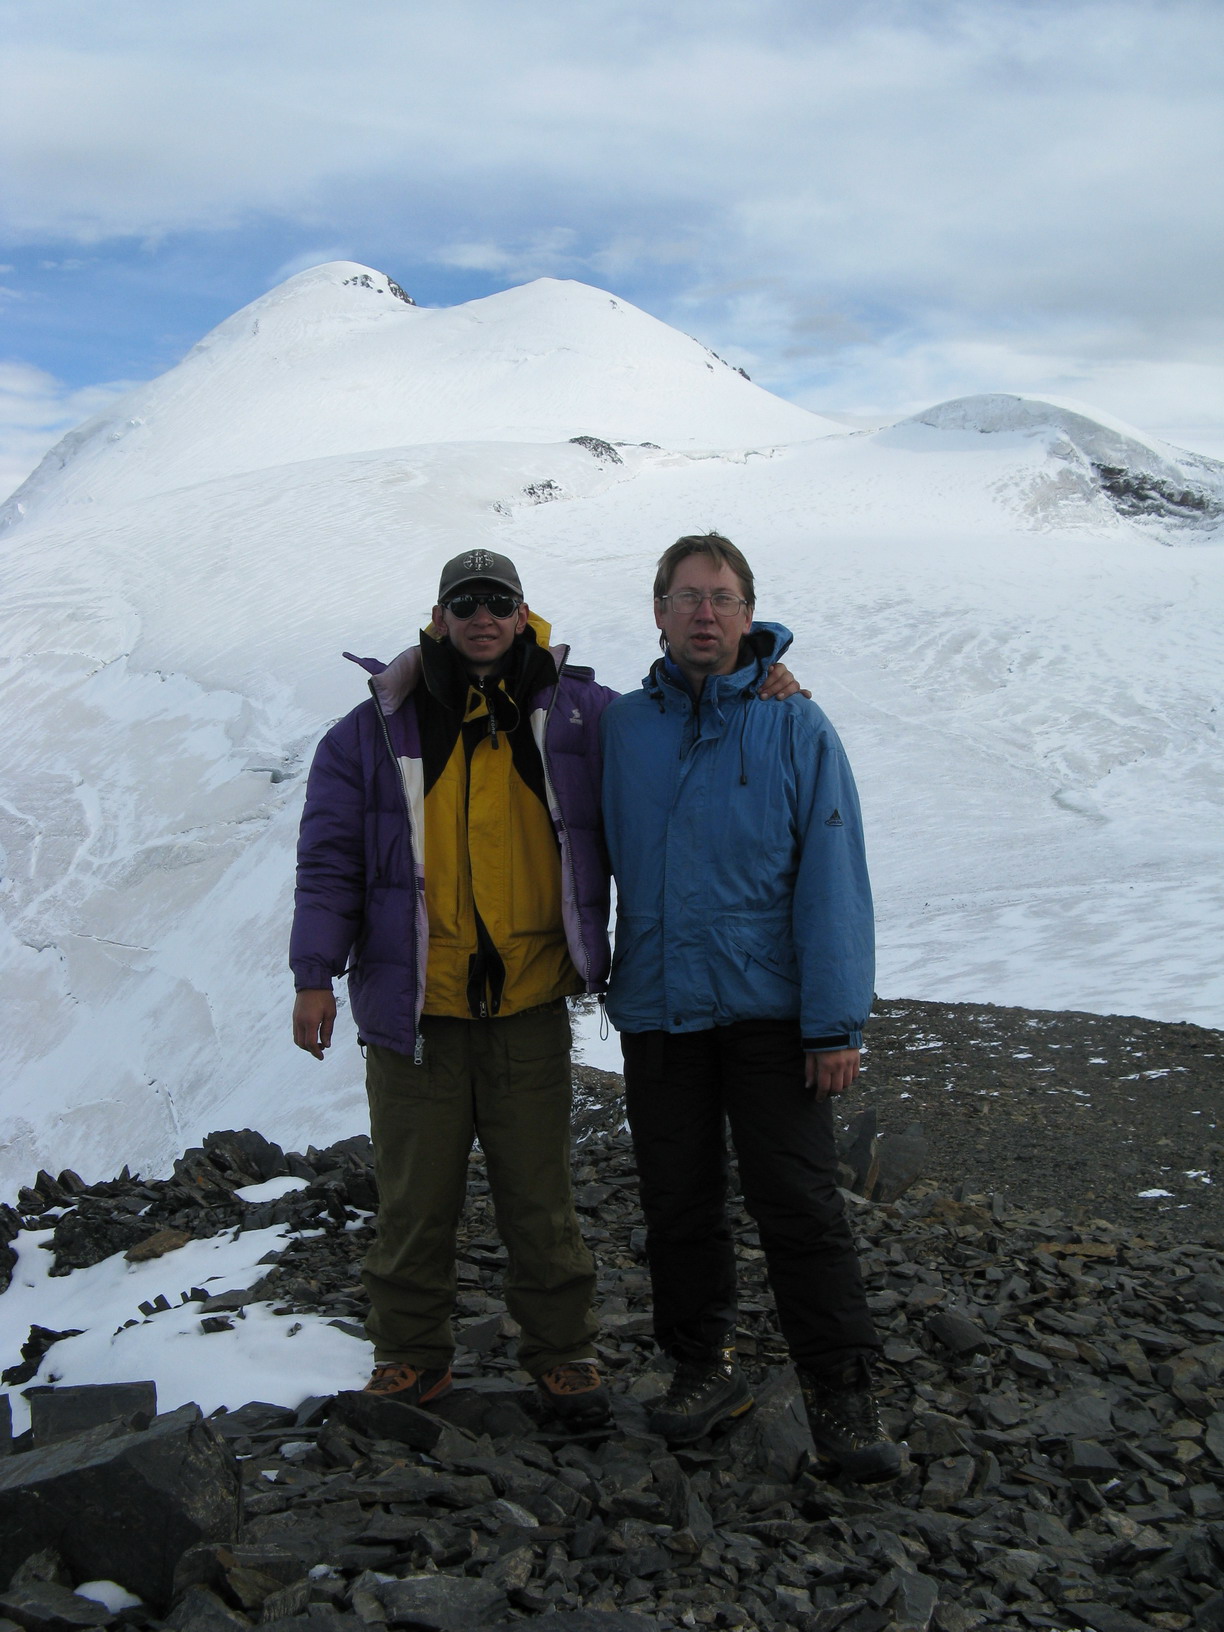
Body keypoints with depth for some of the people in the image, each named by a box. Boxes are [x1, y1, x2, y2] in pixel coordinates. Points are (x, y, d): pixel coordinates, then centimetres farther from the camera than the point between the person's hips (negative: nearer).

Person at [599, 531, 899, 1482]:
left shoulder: (796, 728, -4)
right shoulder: (620, 728, 5)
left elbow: (833, 882, -7)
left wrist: (836, 1022, -11)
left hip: (769, 1010, -3)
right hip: (657, 1009, 3)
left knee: (801, 1207, -1)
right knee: (679, 1206, 12)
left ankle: (842, 1396, 11)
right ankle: (703, 1367, 28)